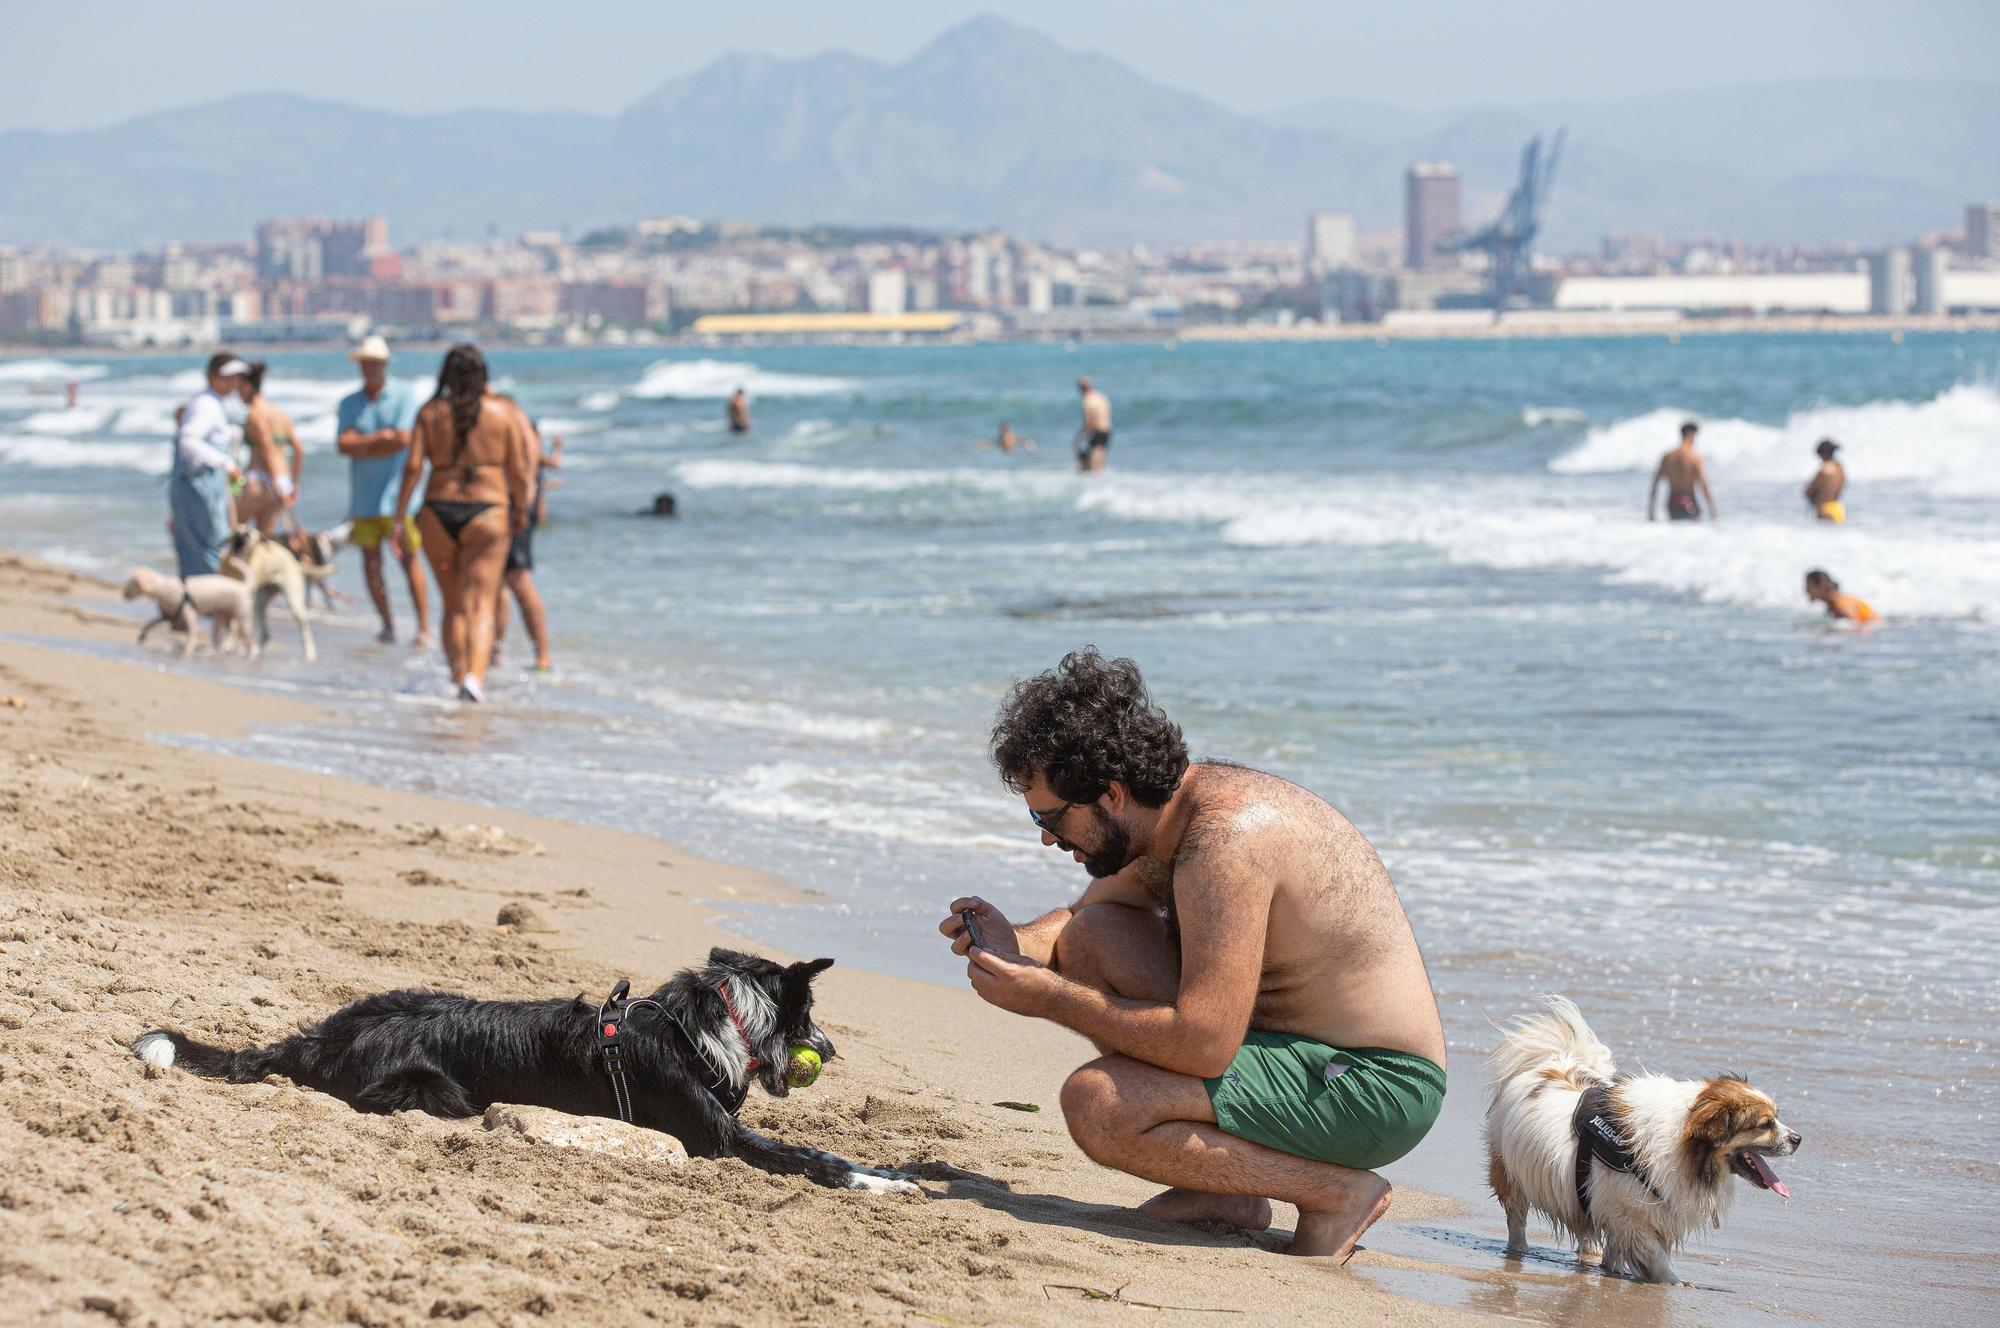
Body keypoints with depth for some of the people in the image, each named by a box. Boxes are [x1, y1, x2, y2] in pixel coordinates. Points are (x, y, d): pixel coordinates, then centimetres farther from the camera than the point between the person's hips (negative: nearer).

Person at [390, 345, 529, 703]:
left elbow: (412, 466, -5)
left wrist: (398, 519, -1)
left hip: (438, 513, 2)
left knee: (454, 606, 17)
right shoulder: (504, 411, 0)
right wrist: (520, 509, 16)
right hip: (487, 514, -2)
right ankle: (475, 676, -27)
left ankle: (458, 677, 15)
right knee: (481, 606, -7)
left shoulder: (431, 412, 3)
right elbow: (519, 470, 0)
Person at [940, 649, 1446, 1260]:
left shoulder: (1226, 839, -25)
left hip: (1373, 1091, -10)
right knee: (1090, 940, 5)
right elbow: (1080, 918, 22)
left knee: (1096, 1106, -23)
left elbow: (1203, 1043, -31)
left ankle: (1337, 1192, -6)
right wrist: (1014, 944, -2)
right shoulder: (1170, 809, 4)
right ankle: (1221, 1189, 9)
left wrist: (1051, 998, -20)